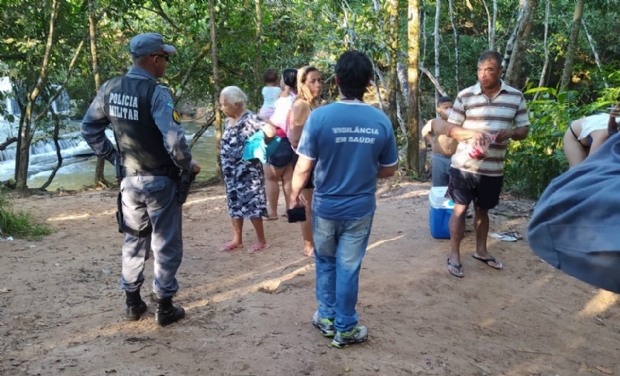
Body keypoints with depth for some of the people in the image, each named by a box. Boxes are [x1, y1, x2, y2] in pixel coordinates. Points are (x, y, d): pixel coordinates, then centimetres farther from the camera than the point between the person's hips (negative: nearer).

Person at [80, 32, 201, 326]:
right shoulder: (156, 93, -20)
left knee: (134, 241, 20)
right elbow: (174, 140, -26)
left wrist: (114, 157, 14)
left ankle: (133, 302, 30)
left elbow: (89, 128, 9)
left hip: (128, 179, 6)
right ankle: (164, 307, 17)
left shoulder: (110, 88, 2)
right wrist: (188, 165, -9)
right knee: (165, 245, 7)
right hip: (159, 181, -6)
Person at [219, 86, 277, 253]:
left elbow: (271, 131, -29)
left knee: (251, 205, -1)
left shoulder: (249, 118, -17)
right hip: (231, 171, 8)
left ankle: (262, 241, 12)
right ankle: (237, 239, 26)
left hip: (247, 171, -8)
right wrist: (226, 168, 8)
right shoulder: (228, 120, 9)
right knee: (235, 204, 14)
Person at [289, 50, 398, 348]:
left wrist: (295, 194, 8)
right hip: (360, 208, 1)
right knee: (348, 268, 12)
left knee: (326, 263, 20)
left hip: (325, 206, -1)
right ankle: (345, 329, 25)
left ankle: (327, 318, 33)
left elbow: (304, 167, -11)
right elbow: (389, 170, 1)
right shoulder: (381, 121, -9)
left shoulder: (319, 117, -16)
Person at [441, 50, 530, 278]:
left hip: (494, 168, 2)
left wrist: (510, 133, -17)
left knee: (483, 210, 17)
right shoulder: (465, 96, -5)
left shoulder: (516, 97, 1)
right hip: (464, 166, -2)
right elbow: (451, 129, -3)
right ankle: (454, 256, 13)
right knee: (460, 209, 3)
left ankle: (481, 251, 34)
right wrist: (472, 133, -22)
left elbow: (524, 129, 6)